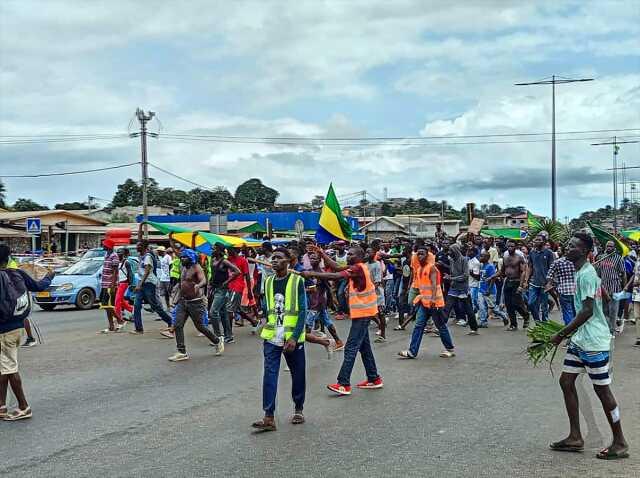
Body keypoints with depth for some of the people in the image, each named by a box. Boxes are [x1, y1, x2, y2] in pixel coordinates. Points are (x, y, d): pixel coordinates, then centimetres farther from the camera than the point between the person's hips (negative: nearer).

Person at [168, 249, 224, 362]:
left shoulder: (196, 268, -12)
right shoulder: (183, 268, 12)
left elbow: (204, 281, -28)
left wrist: (198, 285, -49)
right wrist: (179, 297, 25)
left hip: (195, 302, -7)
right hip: (183, 301, 8)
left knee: (199, 326, 2)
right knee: (178, 325, -5)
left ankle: (218, 341, 25)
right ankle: (182, 352, -2)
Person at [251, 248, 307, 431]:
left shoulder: (297, 281, -7)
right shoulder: (268, 282, 7)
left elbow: (302, 311, -10)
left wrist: (294, 337, -17)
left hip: (293, 338, -3)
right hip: (272, 338, 3)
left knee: (298, 374, 10)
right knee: (269, 375, -7)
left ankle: (298, 409, 28)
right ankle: (269, 417, -8)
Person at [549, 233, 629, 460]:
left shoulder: (586, 274, -18)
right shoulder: (581, 272, 12)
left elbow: (587, 311, -24)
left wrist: (562, 334, -18)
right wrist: (569, 333, 22)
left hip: (594, 342, -10)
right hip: (580, 339, 10)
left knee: (602, 390, -2)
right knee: (566, 381, 10)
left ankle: (620, 444, 10)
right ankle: (575, 438, 16)